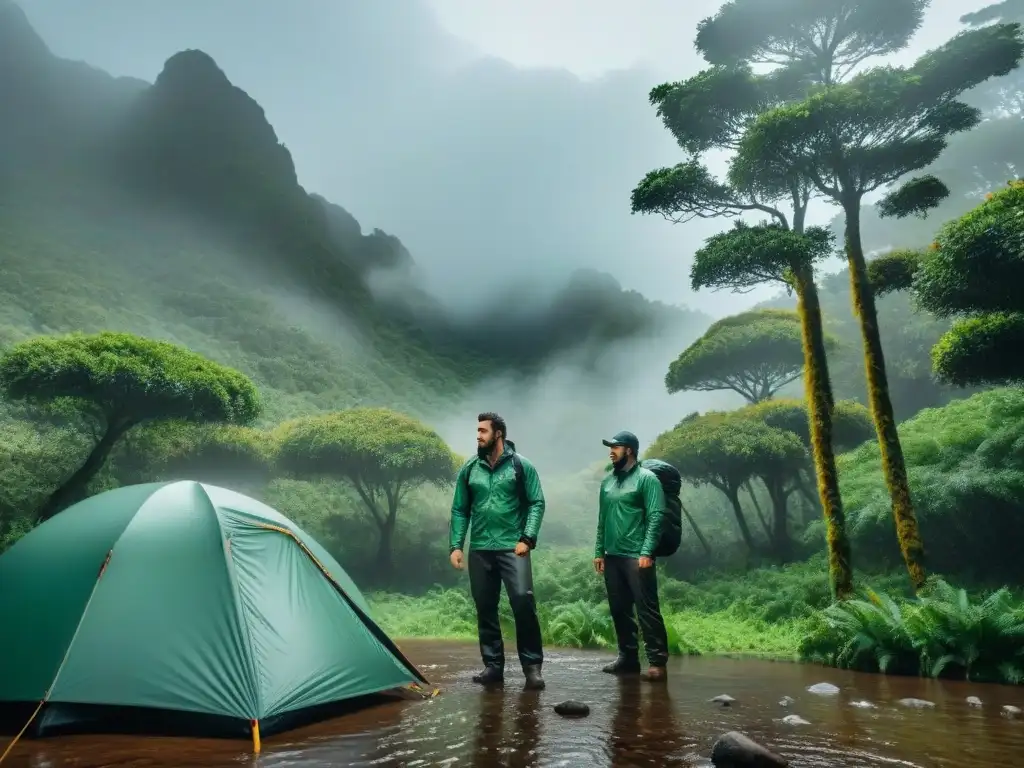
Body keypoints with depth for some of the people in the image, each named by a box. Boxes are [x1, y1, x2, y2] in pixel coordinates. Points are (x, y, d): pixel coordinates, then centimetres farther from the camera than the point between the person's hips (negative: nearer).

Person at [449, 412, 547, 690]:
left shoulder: (520, 465, 0)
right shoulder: (469, 469, 8)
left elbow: (537, 503, -2)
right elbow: (460, 510, 11)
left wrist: (527, 538, -12)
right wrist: (456, 545, 2)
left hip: (512, 547, -4)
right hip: (479, 549, 4)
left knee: (523, 601, -13)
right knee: (485, 608, 8)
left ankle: (532, 666, 0)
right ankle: (493, 665, 21)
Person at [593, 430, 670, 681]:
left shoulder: (646, 478, -5)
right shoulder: (607, 481, 14)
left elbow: (655, 517, -12)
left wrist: (646, 552, -18)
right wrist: (599, 551, 12)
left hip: (636, 557, -7)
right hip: (612, 557, 7)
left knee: (647, 610, -5)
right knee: (619, 610, 12)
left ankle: (657, 661, 2)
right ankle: (628, 658, 23)